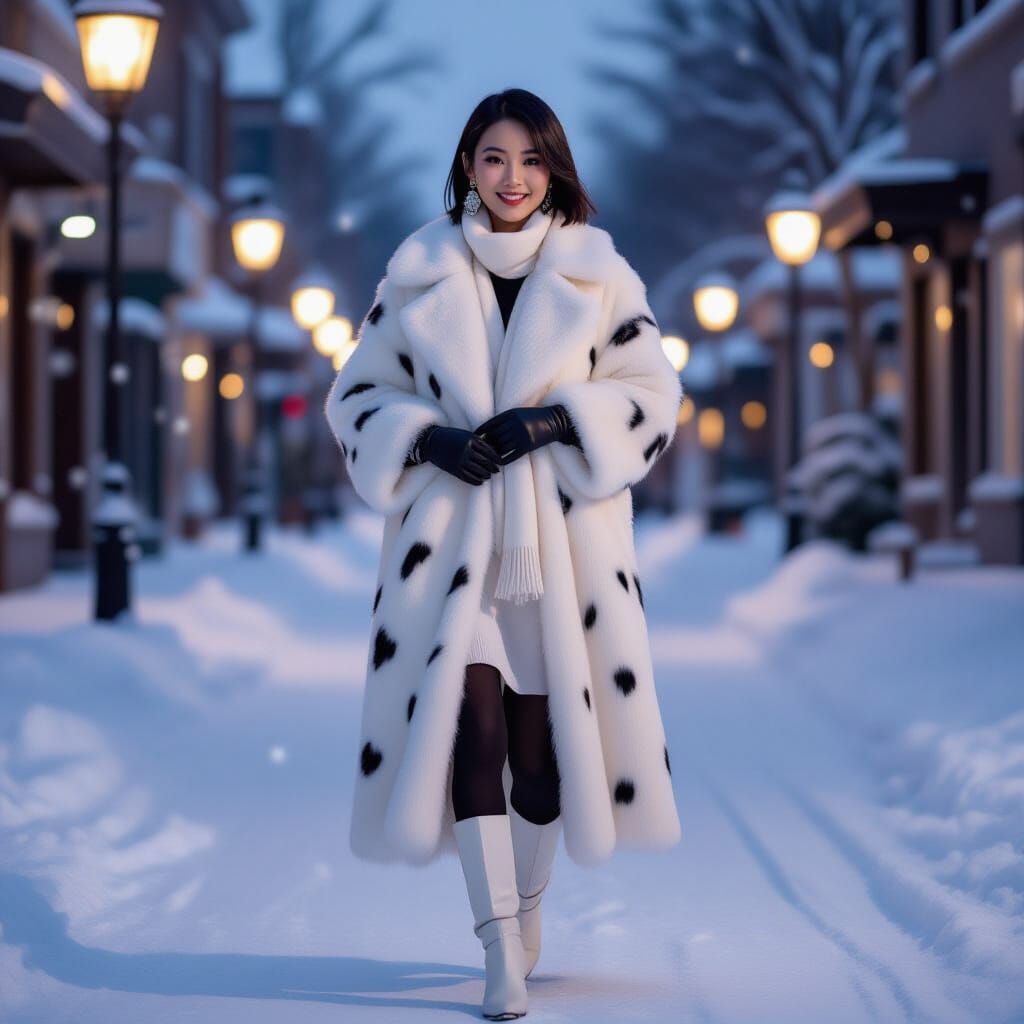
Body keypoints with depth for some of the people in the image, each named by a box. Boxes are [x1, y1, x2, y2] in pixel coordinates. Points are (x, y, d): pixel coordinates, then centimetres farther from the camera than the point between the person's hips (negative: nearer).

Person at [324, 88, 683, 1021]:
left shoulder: (598, 273, 6)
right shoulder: (419, 273, 8)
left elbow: (653, 393, 3)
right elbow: (359, 396, 11)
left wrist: (551, 421, -12)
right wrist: (429, 439, -8)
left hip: (562, 539, 0)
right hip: (449, 536, 0)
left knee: (545, 730, 2)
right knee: (471, 720, -12)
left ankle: (527, 904, 28)